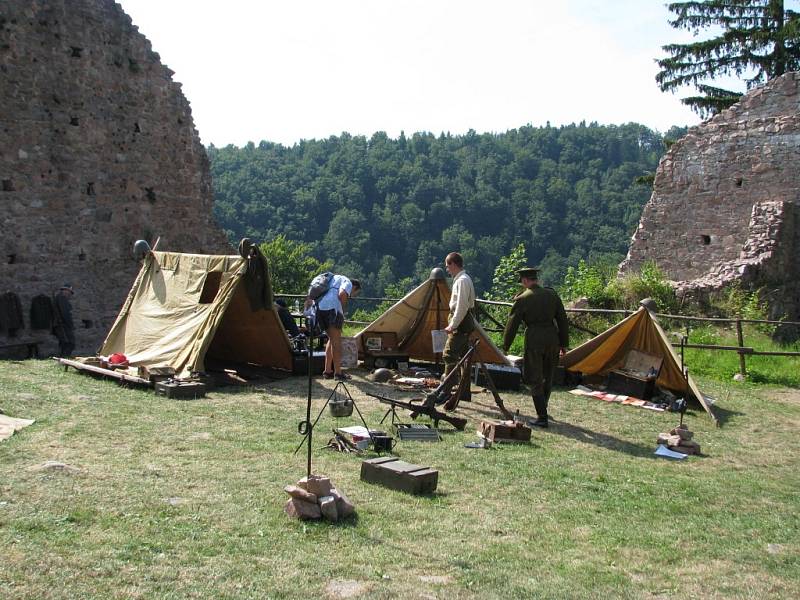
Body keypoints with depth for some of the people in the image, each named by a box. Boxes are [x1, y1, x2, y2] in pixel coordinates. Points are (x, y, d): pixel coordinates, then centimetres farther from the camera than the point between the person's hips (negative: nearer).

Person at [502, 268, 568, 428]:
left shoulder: (522, 299, -6)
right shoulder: (552, 294, 5)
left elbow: (512, 324, -1)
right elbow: (562, 320, 9)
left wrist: (505, 346, 10)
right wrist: (563, 343, 16)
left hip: (534, 339, -4)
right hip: (552, 337, 5)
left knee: (535, 380, 4)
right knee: (547, 378, 20)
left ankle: (542, 417, 2)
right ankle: (542, 410, 34)